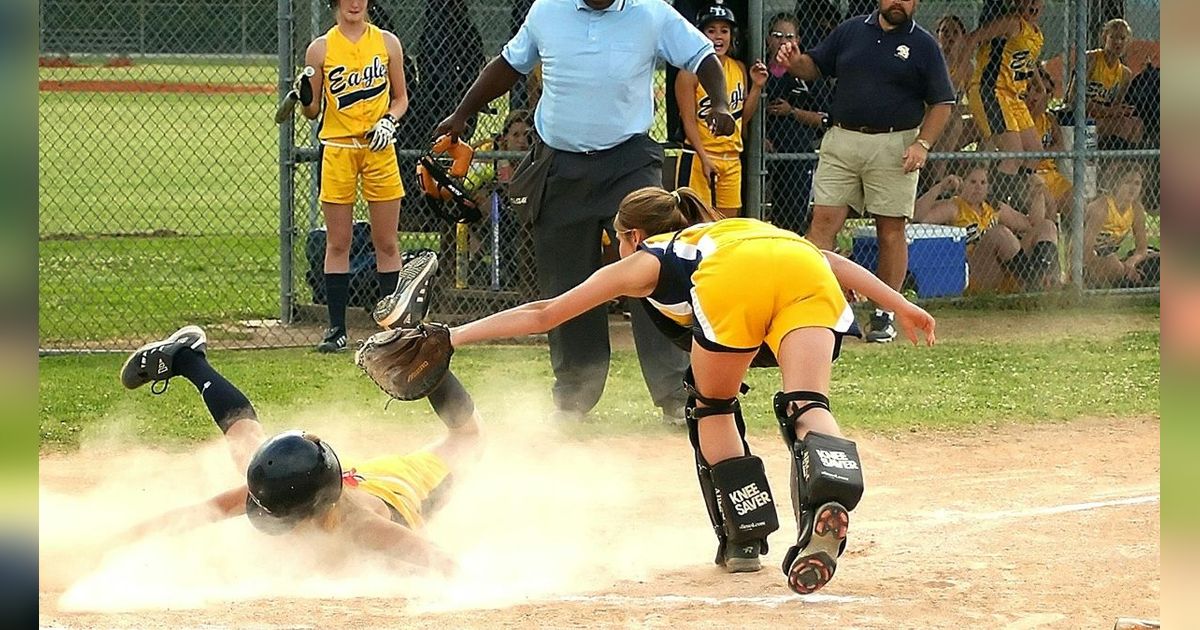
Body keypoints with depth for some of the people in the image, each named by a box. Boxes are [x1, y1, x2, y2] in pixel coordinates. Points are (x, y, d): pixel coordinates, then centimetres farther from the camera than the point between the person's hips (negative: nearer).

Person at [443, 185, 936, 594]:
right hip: (810, 279, 3)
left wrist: (454, 336, 46)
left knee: (712, 408, 21)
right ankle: (828, 496, -39)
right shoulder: (725, 229, 45)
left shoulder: (642, 262, 35)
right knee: (807, 406, -9)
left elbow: (543, 315, 39)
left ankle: (745, 536, 15)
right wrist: (899, 305, 32)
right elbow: (826, 259, 33)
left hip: (732, 284, -3)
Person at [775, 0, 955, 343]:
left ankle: (884, 315, 9)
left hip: (894, 147, -2)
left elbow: (941, 104, 3)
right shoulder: (851, 31, 11)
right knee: (824, 220, -6)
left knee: (891, 230, 1)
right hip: (841, 141, 2)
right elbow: (815, 66, 16)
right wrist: (795, 62, -7)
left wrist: (923, 144, -11)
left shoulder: (923, 45, 3)